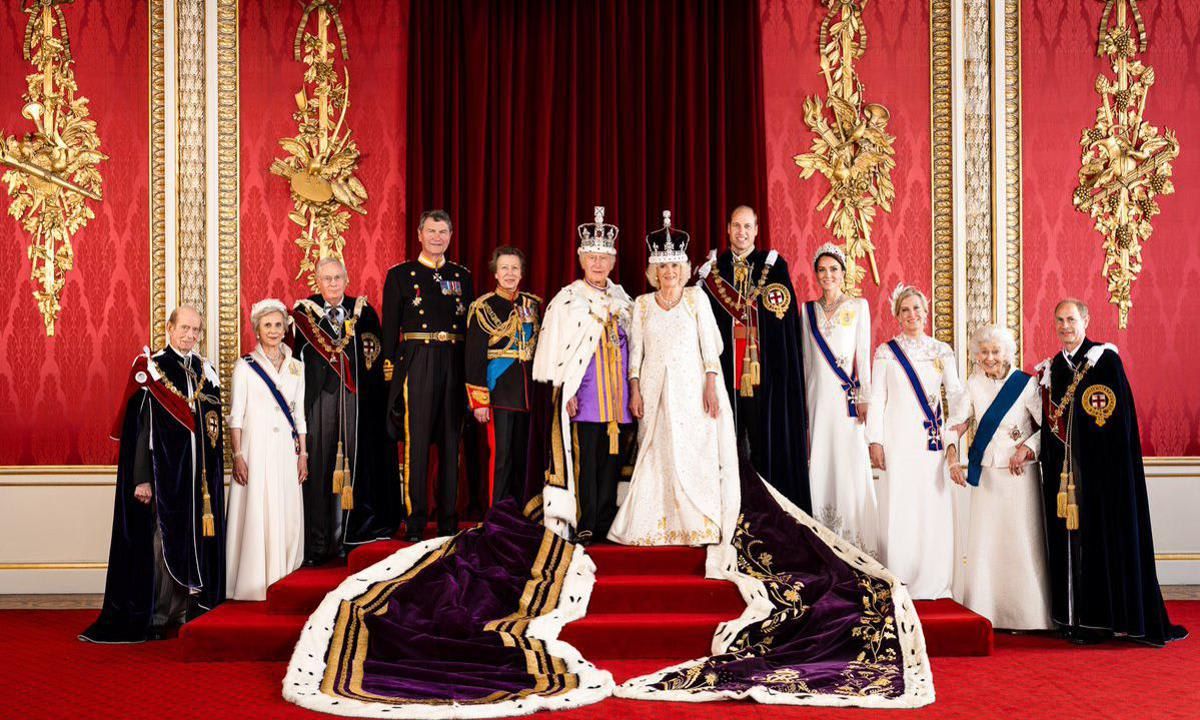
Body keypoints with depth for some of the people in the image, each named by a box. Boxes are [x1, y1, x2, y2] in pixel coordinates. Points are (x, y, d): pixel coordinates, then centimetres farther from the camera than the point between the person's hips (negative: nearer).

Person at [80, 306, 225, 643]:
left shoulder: (205, 371, 11)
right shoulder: (151, 369, -3)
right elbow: (140, 428, -7)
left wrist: (213, 474, 9)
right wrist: (141, 478, -13)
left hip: (200, 474, 5)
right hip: (163, 472, -5)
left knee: (195, 539, 6)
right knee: (162, 541, -2)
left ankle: (186, 612, 14)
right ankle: (157, 618, 6)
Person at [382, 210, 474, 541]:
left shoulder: (462, 276, 14)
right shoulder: (400, 275, 5)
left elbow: (472, 327, 13)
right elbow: (390, 328, 3)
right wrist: (391, 370, -5)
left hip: (455, 364, 3)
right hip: (417, 362, -3)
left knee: (451, 440, 7)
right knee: (416, 441, -4)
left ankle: (449, 518, 15)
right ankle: (415, 520, 4)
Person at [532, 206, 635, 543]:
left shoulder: (623, 300, 15)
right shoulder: (566, 299, 1)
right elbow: (554, 348, -3)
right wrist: (566, 391, -10)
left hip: (618, 394, 4)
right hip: (584, 395, -4)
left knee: (613, 461, 4)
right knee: (585, 461, -7)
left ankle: (606, 524, 11)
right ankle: (584, 526, -1)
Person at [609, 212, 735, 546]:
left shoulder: (696, 298, 4)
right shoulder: (642, 303, 8)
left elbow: (710, 344, 1)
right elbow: (635, 350, 7)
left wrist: (711, 385, -7)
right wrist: (635, 390, -1)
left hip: (690, 388, -1)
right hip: (654, 389, 1)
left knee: (692, 454, -3)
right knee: (656, 456, 0)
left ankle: (697, 525, 4)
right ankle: (657, 526, 6)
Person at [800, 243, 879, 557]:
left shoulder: (859, 306, 4)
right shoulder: (808, 310, 12)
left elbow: (864, 354, 0)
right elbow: (805, 357, 13)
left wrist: (864, 398, -6)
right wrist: (803, 399, 10)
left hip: (847, 395, -2)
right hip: (817, 393, 3)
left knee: (851, 463, -5)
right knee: (820, 462, 2)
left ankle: (856, 539, 2)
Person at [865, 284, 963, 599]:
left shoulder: (942, 351, 11)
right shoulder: (886, 352, 5)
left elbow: (955, 392, 6)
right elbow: (877, 399, 3)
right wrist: (875, 440, -4)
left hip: (932, 441, 2)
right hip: (899, 440, -2)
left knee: (935, 508, 0)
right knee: (900, 507, -3)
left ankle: (933, 582, 9)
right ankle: (899, 582, 4)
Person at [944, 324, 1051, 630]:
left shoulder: (1026, 384, -7)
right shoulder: (975, 384, 5)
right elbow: (956, 422, 0)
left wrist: (1027, 447, -17)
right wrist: (953, 455, -15)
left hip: (1020, 476, -4)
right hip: (985, 475, 4)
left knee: (1022, 544, -1)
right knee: (984, 544, 5)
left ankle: (1027, 617, 8)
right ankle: (984, 614, 13)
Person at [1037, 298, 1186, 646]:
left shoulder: (1105, 359, -2)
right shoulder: (1049, 369, 14)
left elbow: (1121, 412, -8)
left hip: (1102, 468, -5)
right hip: (1064, 470, 5)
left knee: (1107, 536, -2)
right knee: (1070, 539, 4)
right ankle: (1079, 619, 9)